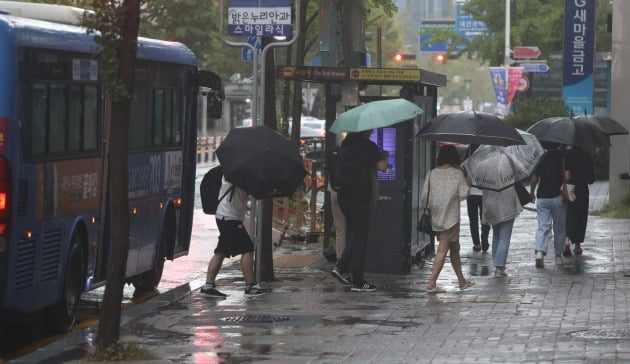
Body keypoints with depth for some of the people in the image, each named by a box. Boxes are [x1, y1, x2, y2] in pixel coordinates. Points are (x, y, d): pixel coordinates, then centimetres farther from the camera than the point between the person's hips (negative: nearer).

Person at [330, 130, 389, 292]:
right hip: (361, 196, -6)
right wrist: (383, 157, 11)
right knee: (360, 238, 0)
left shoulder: (346, 143, 10)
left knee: (354, 234, 20)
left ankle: (341, 267, 7)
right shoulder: (368, 146, -11)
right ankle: (358, 282, 3)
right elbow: (382, 167, -13)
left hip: (344, 195, 6)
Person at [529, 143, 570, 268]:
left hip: (542, 197, 1)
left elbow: (534, 179, 0)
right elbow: (567, 177, -17)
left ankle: (540, 251, -19)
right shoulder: (562, 157, -6)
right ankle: (558, 255, 15)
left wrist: (531, 193, 16)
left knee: (543, 226, 2)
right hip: (557, 197, -1)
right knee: (559, 228, 12)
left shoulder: (543, 157, 1)